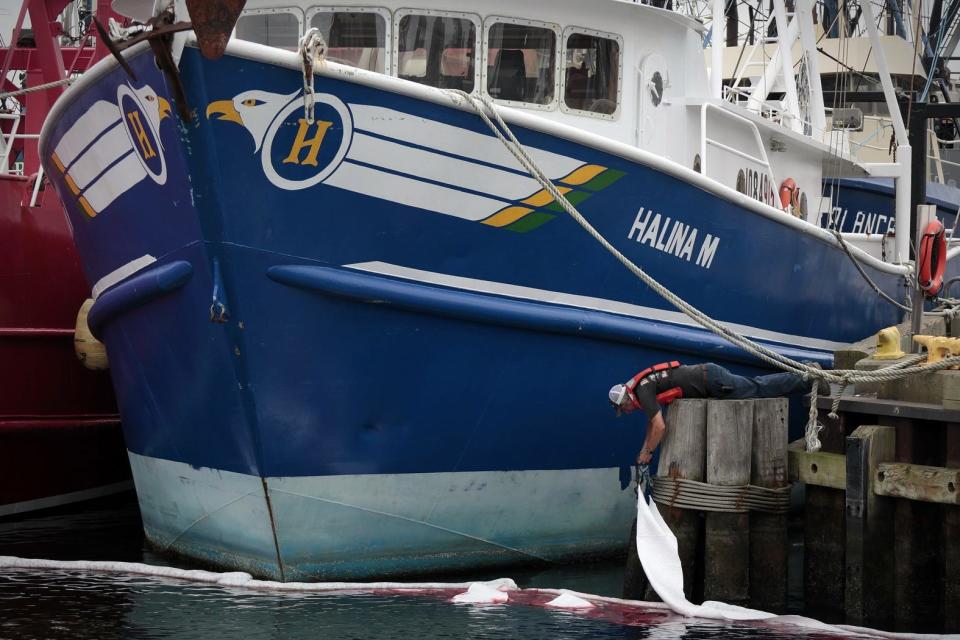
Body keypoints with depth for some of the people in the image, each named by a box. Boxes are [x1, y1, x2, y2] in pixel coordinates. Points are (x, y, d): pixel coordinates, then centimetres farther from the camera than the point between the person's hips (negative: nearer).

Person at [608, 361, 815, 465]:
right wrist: (644, 449, 26)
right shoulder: (641, 386, 13)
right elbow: (653, 419, 27)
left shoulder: (643, 391, -16)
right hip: (707, 375, 8)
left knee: (759, 389, -3)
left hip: (711, 381, -8)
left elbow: (660, 426, -22)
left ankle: (806, 378, 0)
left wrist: (648, 452, -9)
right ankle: (804, 375, 15)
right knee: (758, 387, 13)